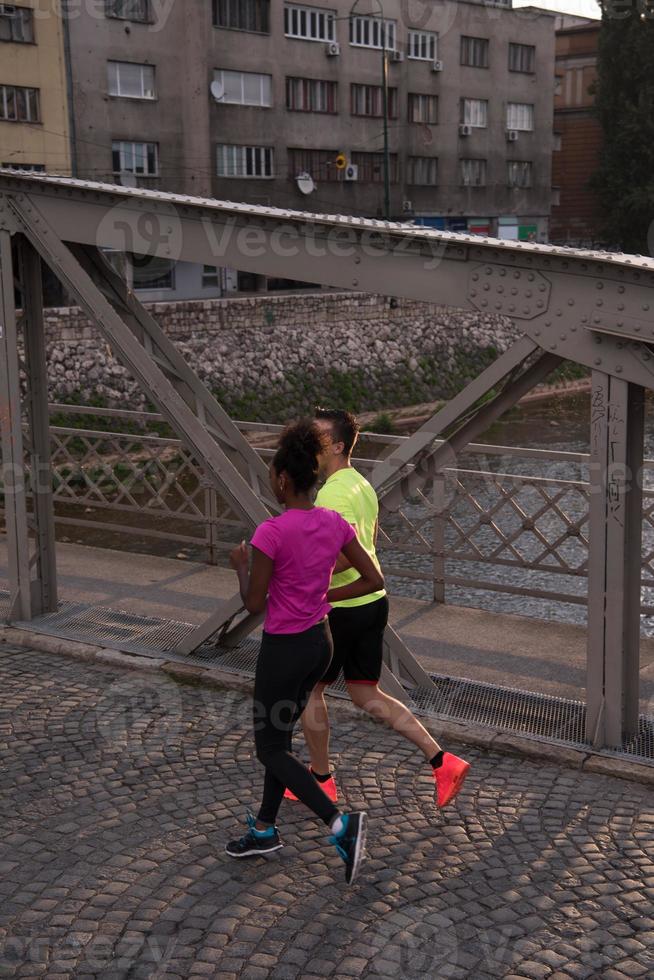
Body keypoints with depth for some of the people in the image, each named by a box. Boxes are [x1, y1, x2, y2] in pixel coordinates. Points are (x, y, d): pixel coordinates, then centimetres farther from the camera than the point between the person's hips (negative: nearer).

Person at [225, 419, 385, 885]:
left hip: (284, 649, -7)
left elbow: (254, 603, -15)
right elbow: (374, 580, 1)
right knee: (279, 735, 22)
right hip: (321, 641, 7)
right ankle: (265, 829, 35)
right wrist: (323, 596, 8)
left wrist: (240, 565, 2)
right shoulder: (335, 523, -4)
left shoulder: (272, 532, -23)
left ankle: (339, 821, -6)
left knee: (270, 748, 8)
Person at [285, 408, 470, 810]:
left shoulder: (333, 493, -20)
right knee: (367, 695, 15)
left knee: (310, 690, 12)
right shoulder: (361, 484, 11)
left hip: (342, 608, -9)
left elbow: (348, 553, -30)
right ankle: (442, 762, 9)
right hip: (373, 600, 9)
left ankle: (321, 780, 25)